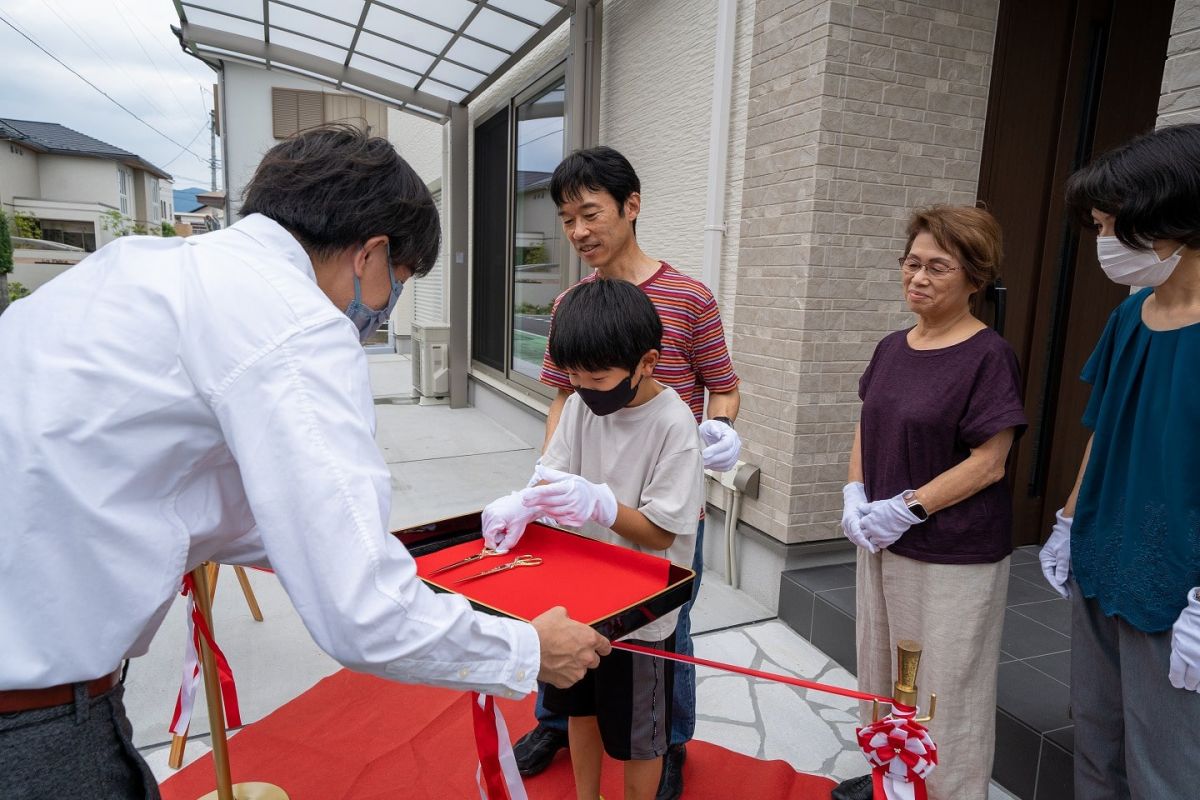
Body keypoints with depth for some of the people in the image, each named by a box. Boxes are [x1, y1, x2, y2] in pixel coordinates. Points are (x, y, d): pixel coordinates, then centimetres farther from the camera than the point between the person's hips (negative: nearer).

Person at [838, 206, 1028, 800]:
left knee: (944, 688, 6)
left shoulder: (988, 356, -14)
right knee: (881, 673, 21)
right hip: (882, 542, 7)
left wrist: (907, 508, -19)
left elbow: (988, 463, -17)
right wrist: (855, 497, -3)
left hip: (954, 556, -7)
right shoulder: (892, 348, 5)